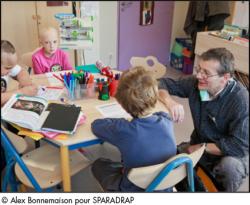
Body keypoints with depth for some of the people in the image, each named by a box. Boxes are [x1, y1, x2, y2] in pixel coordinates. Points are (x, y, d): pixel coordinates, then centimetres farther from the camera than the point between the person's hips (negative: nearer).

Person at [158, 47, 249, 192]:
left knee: (229, 166, -36)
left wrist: (200, 147, -22)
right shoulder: (196, 83, -13)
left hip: (231, 154, -4)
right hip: (199, 146, 4)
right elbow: (163, 84, -6)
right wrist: (169, 101, -28)